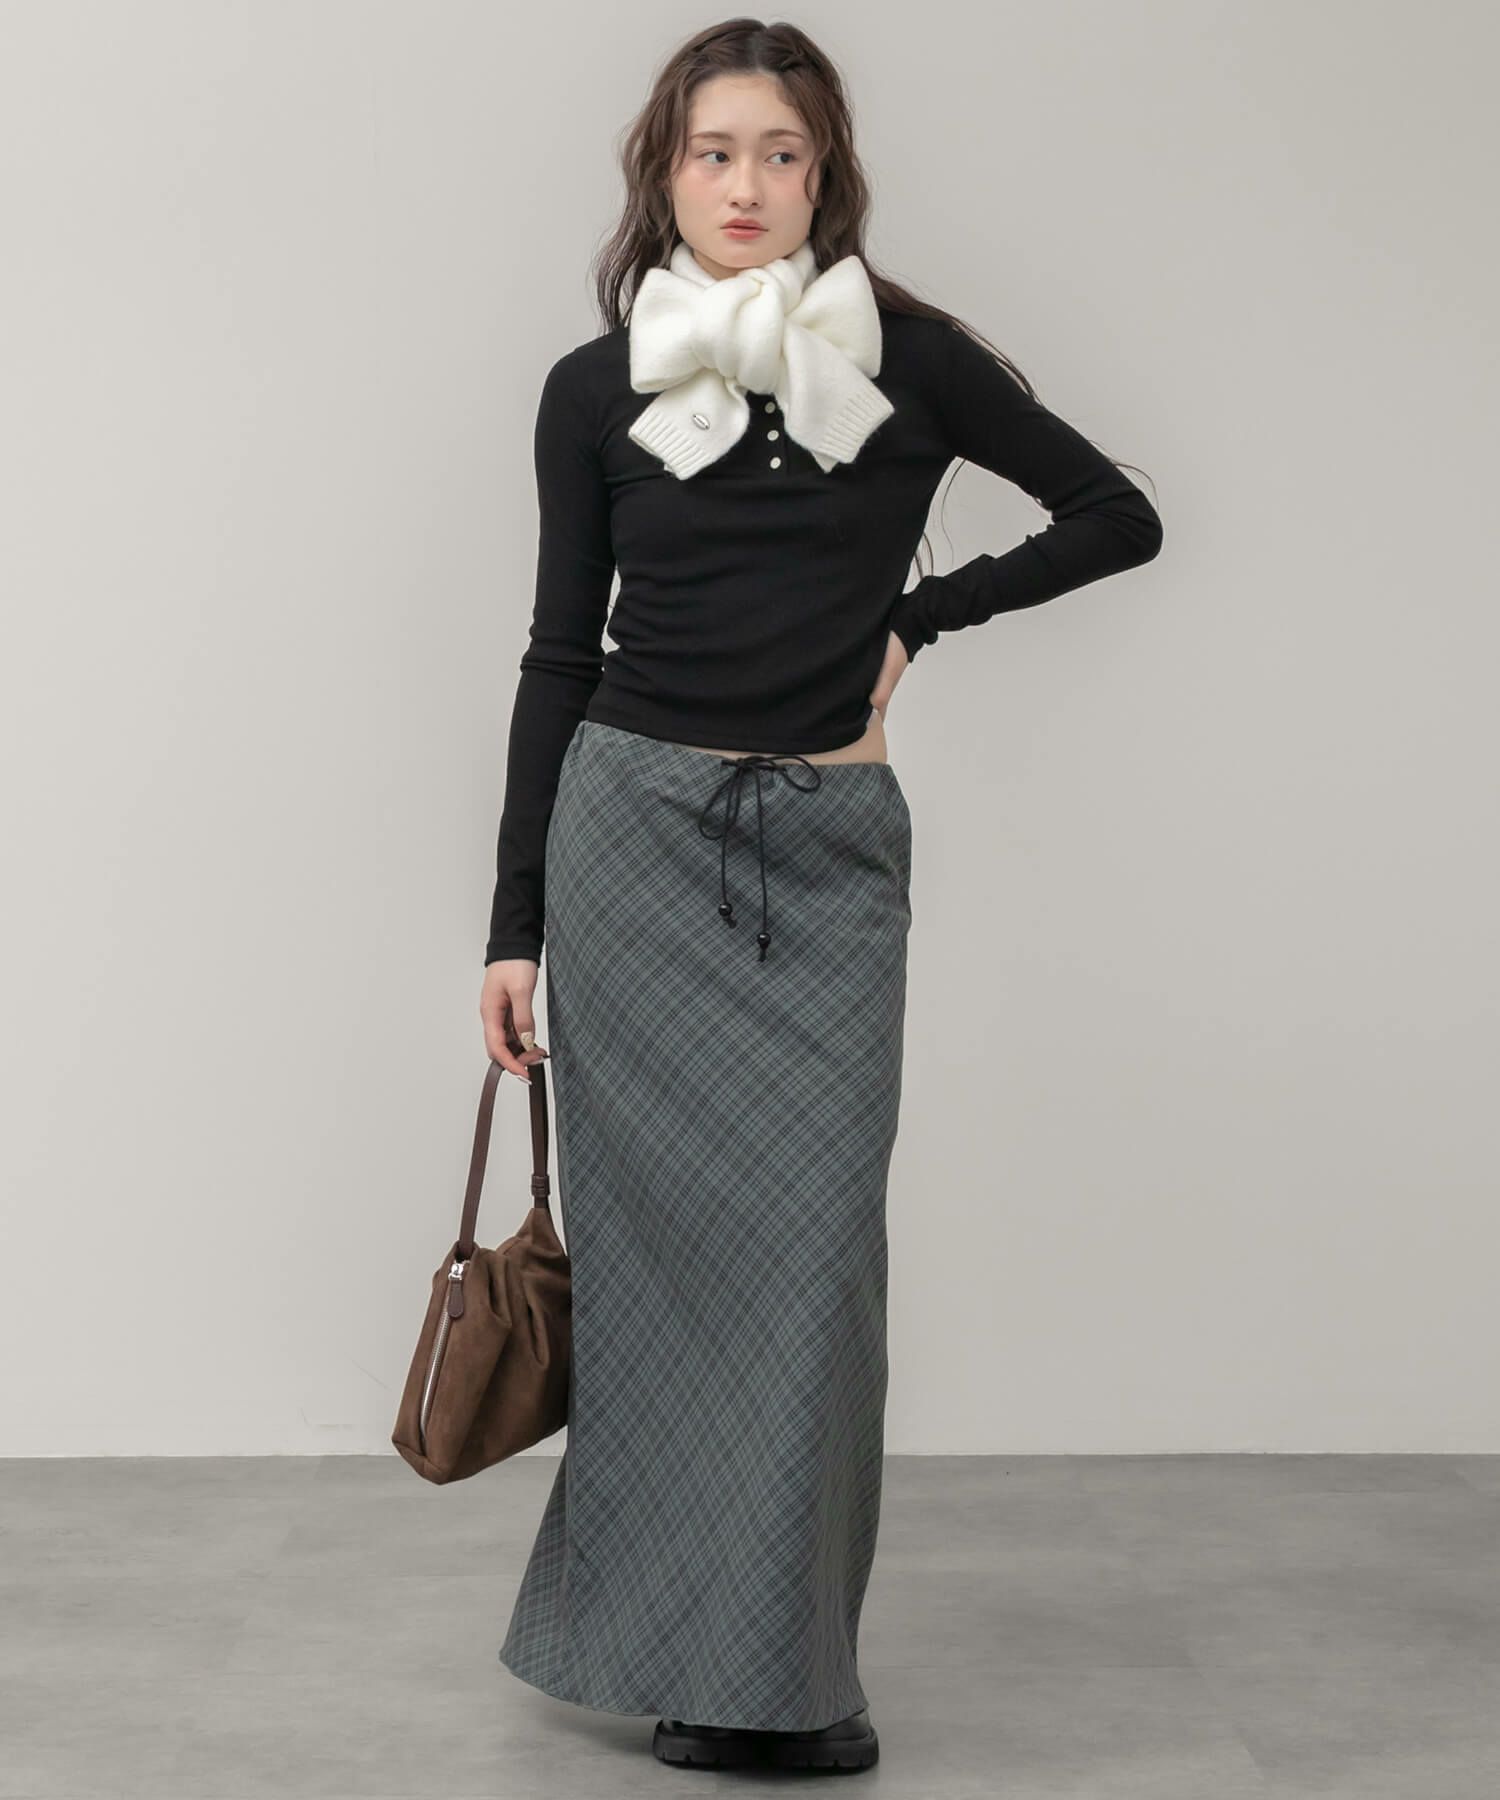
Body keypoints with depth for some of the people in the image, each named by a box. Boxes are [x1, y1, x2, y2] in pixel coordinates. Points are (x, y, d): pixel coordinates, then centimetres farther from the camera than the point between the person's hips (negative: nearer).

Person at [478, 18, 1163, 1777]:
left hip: (829, 844, 0)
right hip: (634, 832, 0)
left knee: (817, 1230, -6)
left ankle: (782, 1663, 6)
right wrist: (513, 923, 3)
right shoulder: (597, 389, 5)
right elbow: (560, 658, 7)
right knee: (662, 1233, 0)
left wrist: (916, 617, 0)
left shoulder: (908, 361, 4)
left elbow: (1118, 515, 9)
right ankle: (674, 1649, 11)